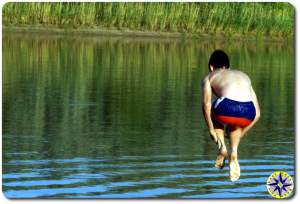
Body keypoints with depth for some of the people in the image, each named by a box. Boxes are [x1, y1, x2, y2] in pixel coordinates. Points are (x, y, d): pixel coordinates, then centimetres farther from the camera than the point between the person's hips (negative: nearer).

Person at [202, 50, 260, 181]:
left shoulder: (210, 77, 25)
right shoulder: (244, 76, 37)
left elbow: (206, 104, 6)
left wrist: (211, 129, 14)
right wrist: (240, 134, 41)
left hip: (227, 108, -3)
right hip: (247, 113, 3)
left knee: (212, 112, 35)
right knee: (235, 124, 40)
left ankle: (222, 148, 17)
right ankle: (234, 152, 14)